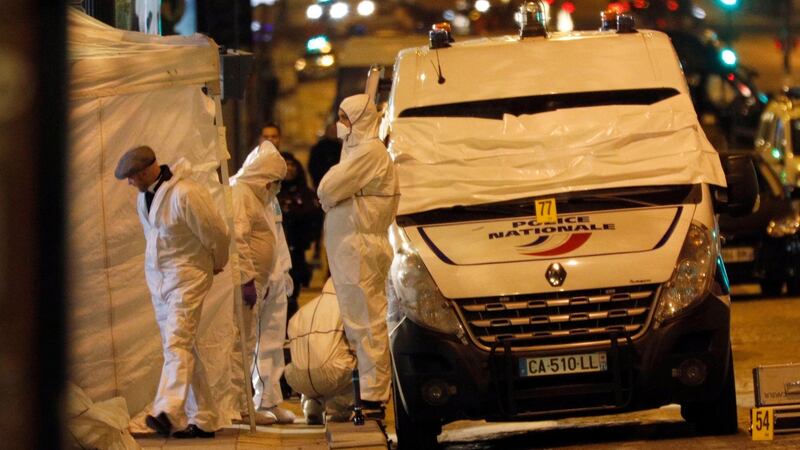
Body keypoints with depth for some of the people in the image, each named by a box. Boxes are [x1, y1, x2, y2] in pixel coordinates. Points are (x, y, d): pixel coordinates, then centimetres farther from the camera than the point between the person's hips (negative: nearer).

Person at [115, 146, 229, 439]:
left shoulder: (185, 194, -21)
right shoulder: (144, 196, 6)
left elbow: (217, 234, -12)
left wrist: (217, 263, 4)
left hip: (187, 276, -8)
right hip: (157, 276, 8)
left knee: (177, 343, -20)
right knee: (182, 348, 8)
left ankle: (168, 412, -34)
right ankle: (203, 418, 12)